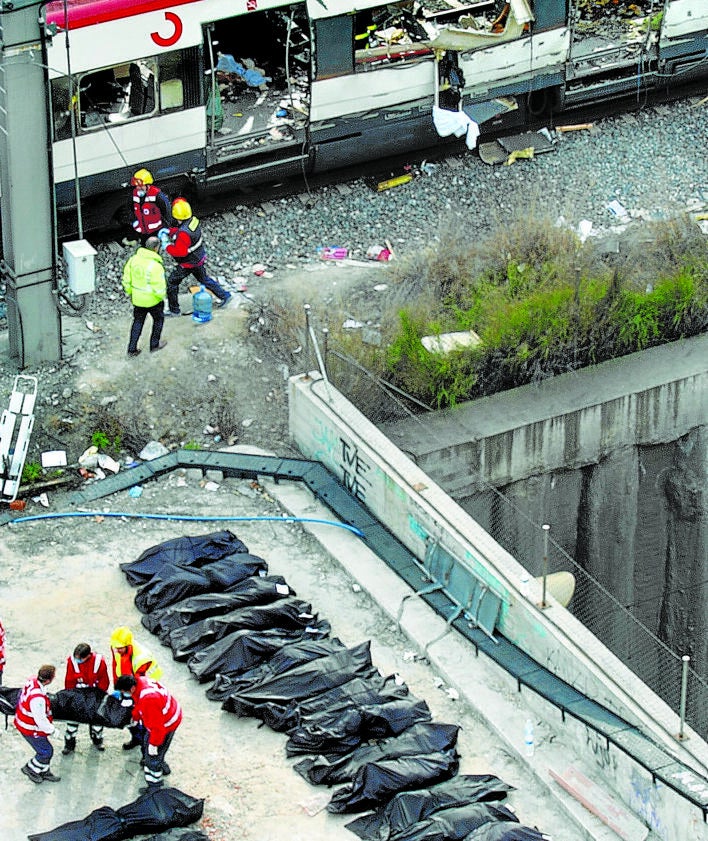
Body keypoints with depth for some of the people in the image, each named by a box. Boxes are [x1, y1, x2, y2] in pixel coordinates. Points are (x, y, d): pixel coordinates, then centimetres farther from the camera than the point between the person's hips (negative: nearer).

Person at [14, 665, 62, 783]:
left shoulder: (32, 681, -12)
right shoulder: (38, 698, -39)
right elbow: (40, 720, -31)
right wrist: (52, 730, -12)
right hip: (31, 729, -9)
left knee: (46, 750, 21)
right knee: (46, 752, 7)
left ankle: (44, 772, 37)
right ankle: (30, 769, 27)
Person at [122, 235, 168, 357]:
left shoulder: (134, 259, -9)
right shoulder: (156, 266, -28)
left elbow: (126, 279, 1)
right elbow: (159, 288, -24)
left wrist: (130, 292, 16)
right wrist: (162, 295, -3)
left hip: (138, 298, 5)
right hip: (153, 300, -5)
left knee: (138, 322, 20)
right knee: (158, 319, 22)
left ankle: (132, 349, 22)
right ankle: (154, 345, 35)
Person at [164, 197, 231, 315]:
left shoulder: (183, 233, -36)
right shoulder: (193, 220, -9)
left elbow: (180, 252, -31)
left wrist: (167, 247, -18)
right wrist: (170, 231, -2)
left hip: (189, 263, -8)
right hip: (199, 258, 8)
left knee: (172, 282, 7)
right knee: (203, 278, 28)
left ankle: (174, 310, 19)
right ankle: (224, 295, 37)